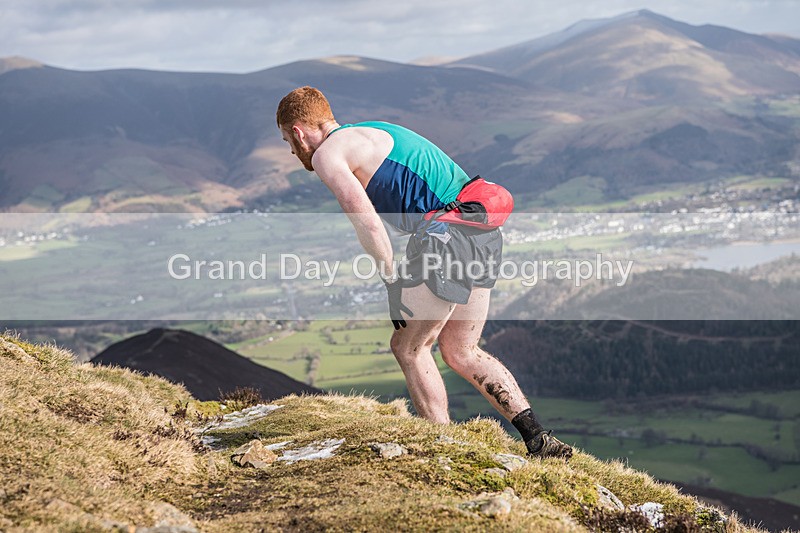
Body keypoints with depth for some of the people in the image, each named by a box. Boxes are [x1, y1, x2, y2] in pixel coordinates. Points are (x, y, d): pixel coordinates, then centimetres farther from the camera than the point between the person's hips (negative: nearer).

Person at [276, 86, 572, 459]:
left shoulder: (326, 154, 0)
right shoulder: (372, 132, 28)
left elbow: (367, 222, -13)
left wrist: (394, 283, -7)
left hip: (447, 233, -9)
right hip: (483, 234, 9)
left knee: (409, 348, 6)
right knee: (461, 352, 17)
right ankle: (537, 438, 11)